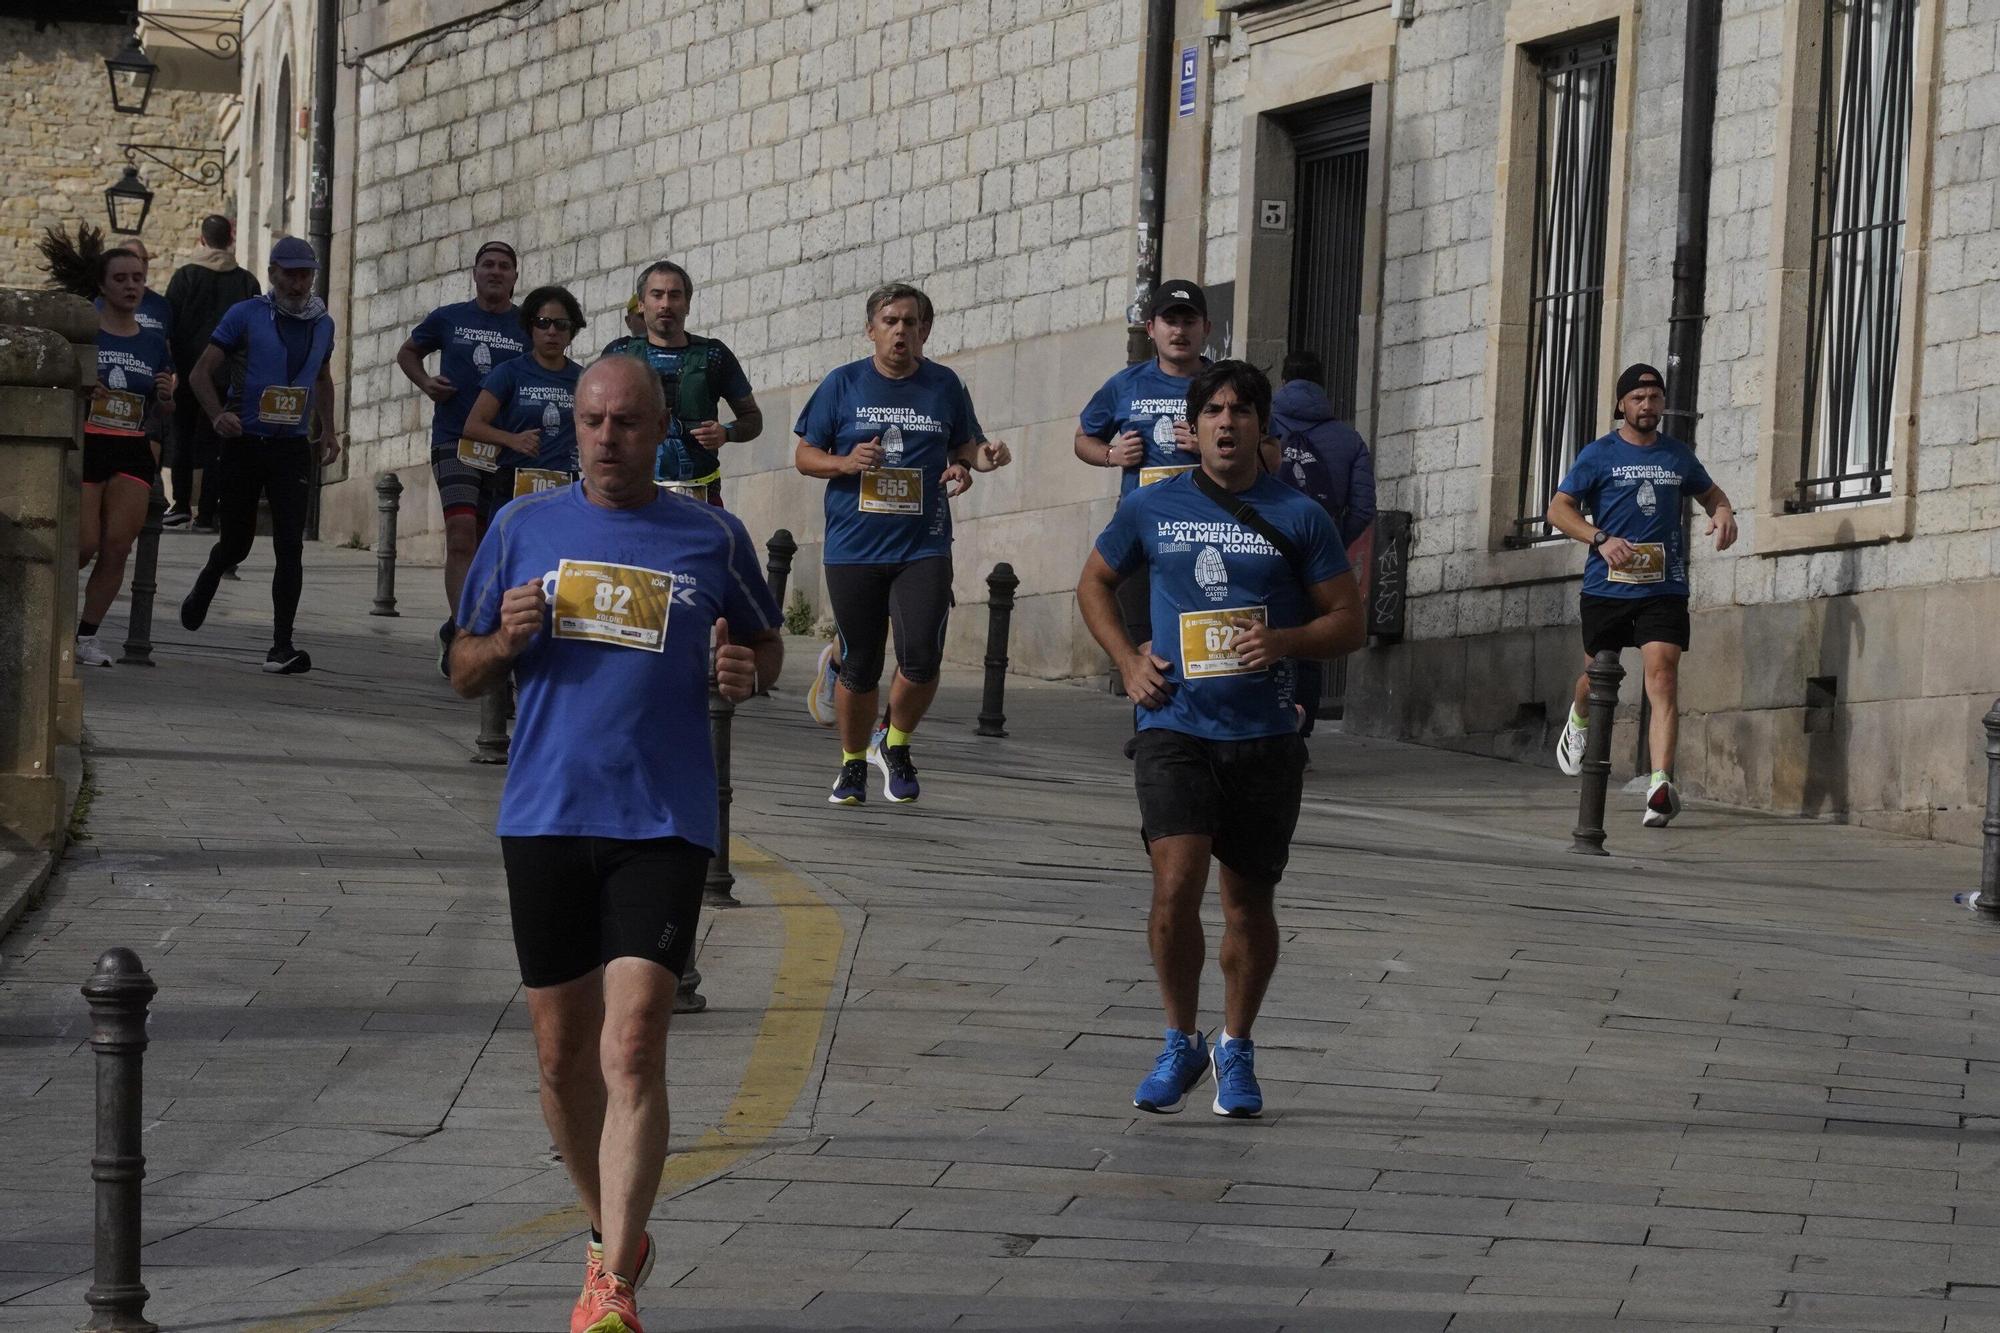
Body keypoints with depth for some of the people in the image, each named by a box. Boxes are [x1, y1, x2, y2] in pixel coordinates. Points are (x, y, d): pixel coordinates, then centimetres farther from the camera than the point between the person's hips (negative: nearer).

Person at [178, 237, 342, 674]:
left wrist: (327, 430, 18)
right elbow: (201, 372, -5)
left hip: (294, 447, 2)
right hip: (245, 444, -2)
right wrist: (218, 416, -22)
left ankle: (281, 647, -12)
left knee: (290, 547, -11)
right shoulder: (246, 315, -4)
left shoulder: (322, 323, 10)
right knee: (237, 542, 9)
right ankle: (203, 589, 44)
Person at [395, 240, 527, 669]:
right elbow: (407, 353, 22)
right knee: (461, 531, -19)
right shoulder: (448, 319, 7)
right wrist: (425, 383, 1)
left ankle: (455, 633, 22)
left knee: (483, 540, 9)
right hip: (454, 439, -2)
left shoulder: (528, 328, 5)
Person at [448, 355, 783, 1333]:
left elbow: (766, 643, 19)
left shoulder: (713, 539, 4)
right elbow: (464, 671, 14)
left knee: (633, 1050, -14)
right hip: (545, 820, 3)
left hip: (662, 826, -3)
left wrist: (749, 673, -4)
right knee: (564, 1056, 9)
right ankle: (614, 1234, 31)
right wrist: (506, 641, -8)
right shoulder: (523, 528, 8)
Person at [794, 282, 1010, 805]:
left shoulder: (944, 386, 6)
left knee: (921, 660, -14)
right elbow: (804, 455, 7)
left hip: (923, 548, 0)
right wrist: (846, 463, -13)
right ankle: (852, 763, 26)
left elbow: (963, 449, 19)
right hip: (853, 547, 0)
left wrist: (967, 466, -4)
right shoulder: (844, 384, 3)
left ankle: (896, 746, 13)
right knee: (859, 667, 5)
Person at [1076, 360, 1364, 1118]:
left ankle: (1235, 1051, 27)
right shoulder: (1152, 508, 5)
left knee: (1248, 902, 9)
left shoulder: (1298, 517, 2)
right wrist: (1128, 662, 5)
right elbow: (1095, 583, 21)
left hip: (1265, 737, 1)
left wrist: (1286, 641, -15)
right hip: (1174, 727, -1)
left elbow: (1348, 623, 5)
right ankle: (1180, 1042, 1)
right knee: (1176, 885, -17)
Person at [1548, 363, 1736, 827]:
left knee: (1662, 675, -16)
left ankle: (1661, 785, -25)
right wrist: (1601, 539, -17)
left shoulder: (1677, 456, 11)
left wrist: (1723, 513, 4)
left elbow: (1709, 492, 29)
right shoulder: (1599, 454, 2)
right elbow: (1558, 509, -1)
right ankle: (1579, 722, 52)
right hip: (1606, 585, 0)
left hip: (1664, 585, 0)